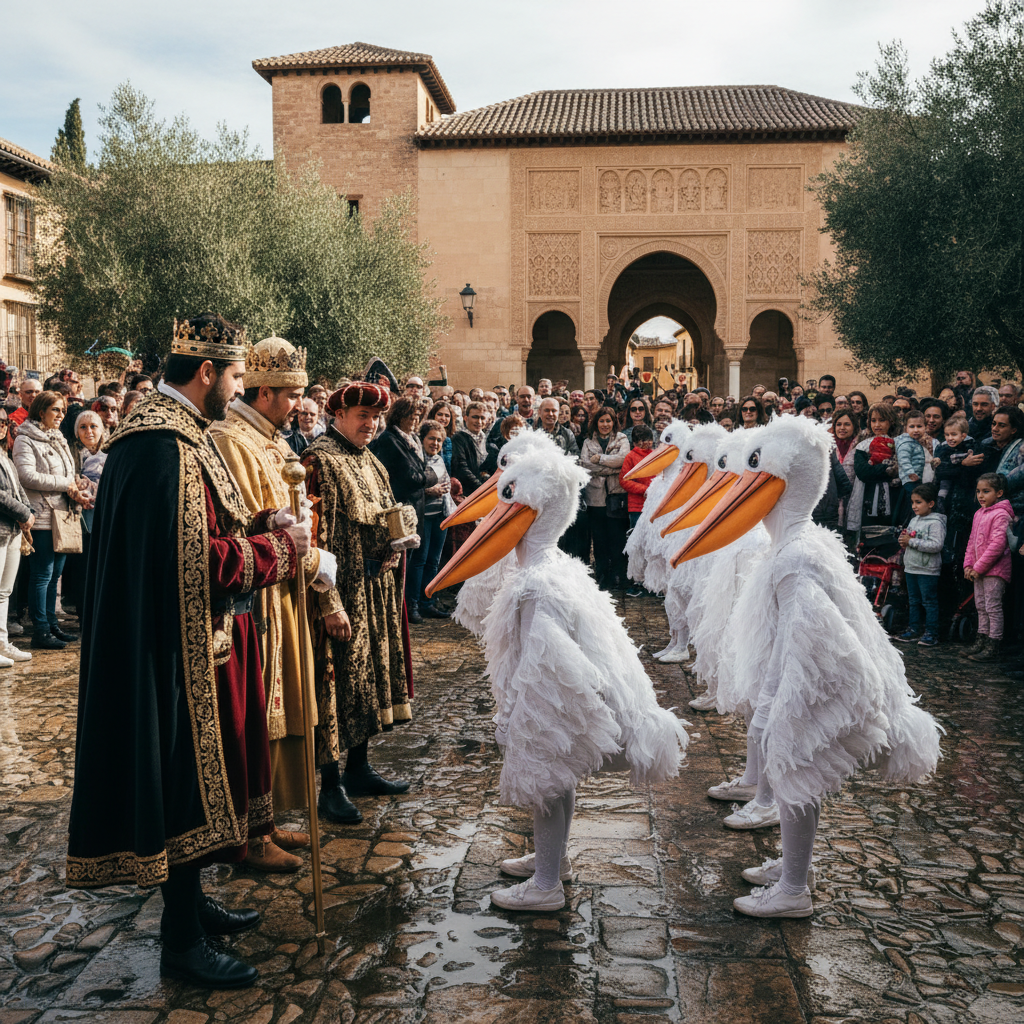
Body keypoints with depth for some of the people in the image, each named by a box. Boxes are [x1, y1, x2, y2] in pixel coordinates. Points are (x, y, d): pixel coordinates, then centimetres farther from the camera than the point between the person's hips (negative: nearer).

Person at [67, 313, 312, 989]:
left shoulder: (180, 432, 12)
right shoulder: (165, 445, -22)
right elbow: (199, 561, -26)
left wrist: (261, 526, 3)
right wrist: (282, 545, -14)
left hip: (204, 640, 10)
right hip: (183, 649, -10)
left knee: (196, 777, 20)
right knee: (185, 776, 1)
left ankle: (189, 900, 36)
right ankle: (182, 941, 17)